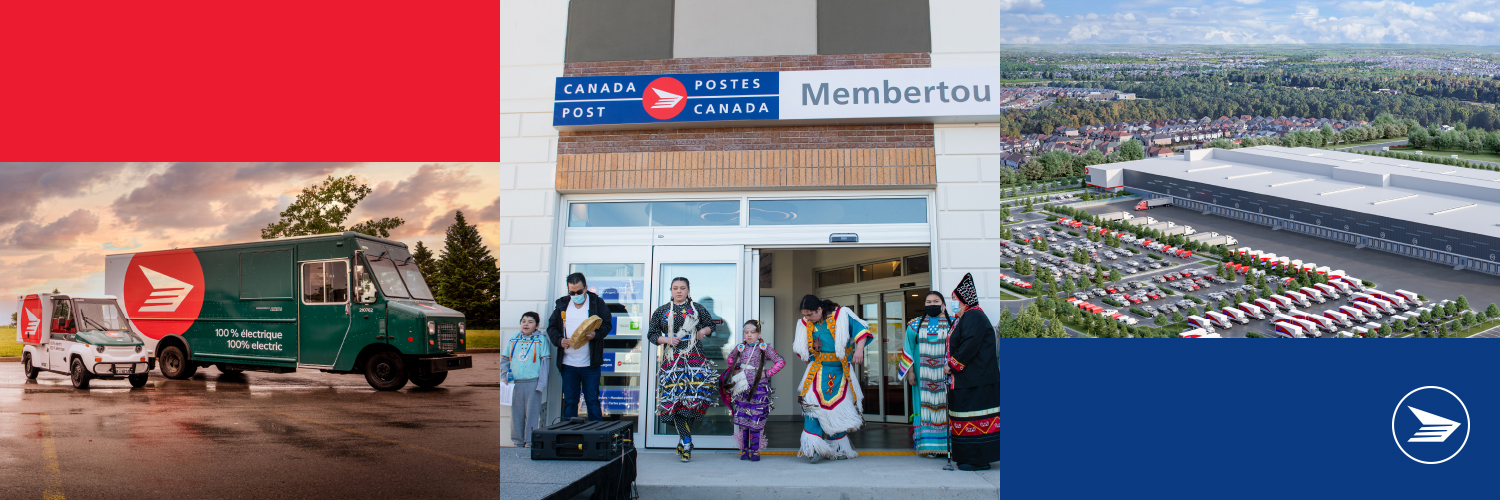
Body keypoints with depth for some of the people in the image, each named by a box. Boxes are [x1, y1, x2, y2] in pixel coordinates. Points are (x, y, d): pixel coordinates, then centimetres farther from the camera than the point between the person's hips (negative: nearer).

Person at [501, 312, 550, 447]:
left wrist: (540, 384, -8)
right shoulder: (513, 341, 13)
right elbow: (503, 360, 19)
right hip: (515, 384, 4)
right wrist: (505, 374, 1)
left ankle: (531, 443, 7)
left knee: (532, 413, -1)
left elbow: (545, 363, -2)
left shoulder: (541, 340, 2)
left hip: (533, 383, -4)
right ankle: (518, 443, 19)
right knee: (516, 414, 9)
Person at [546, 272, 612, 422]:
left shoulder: (597, 303, 0)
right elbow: (551, 327, 12)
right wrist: (559, 340, -7)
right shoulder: (562, 304, 8)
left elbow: (607, 324, -1)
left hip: (590, 364, -3)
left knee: (592, 400, 3)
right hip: (568, 364, 3)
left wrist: (596, 334, -21)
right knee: (569, 401, 10)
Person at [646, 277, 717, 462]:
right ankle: (687, 444, -6)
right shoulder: (661, 311, 14)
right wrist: (666, 339, -4)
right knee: (676, 400, -10)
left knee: (694, 399, -9)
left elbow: (711, 324, 24)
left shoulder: (698, 309, 13)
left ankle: (683, 440, 6)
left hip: (695, 359, 0)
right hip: (672, 361, 0)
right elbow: (651, 334, 14)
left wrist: (704, 331, 2)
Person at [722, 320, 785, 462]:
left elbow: (781, 362, -3)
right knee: (742, 420, 4)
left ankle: (755, 450, 5)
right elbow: (730, 357, 28)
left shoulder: (764, 348, -1)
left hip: (759, 389, -3)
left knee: (756, 421, -3)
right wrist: (734, 369, 11)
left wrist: (767, 373, -8)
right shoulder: (740, 348, 8)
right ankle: (744, 449, 13)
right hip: (742, 389, 3)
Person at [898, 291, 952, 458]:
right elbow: (909, 349, 9)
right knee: (926, 406, -1)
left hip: (946, 376, -1)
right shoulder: (915, 325, 10)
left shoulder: (953, 324, 7)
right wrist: (910, 371, 2)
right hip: (923, 375, 1)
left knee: (946, 406, -2)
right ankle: (928, 444, 1)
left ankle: (949, 443, 4)